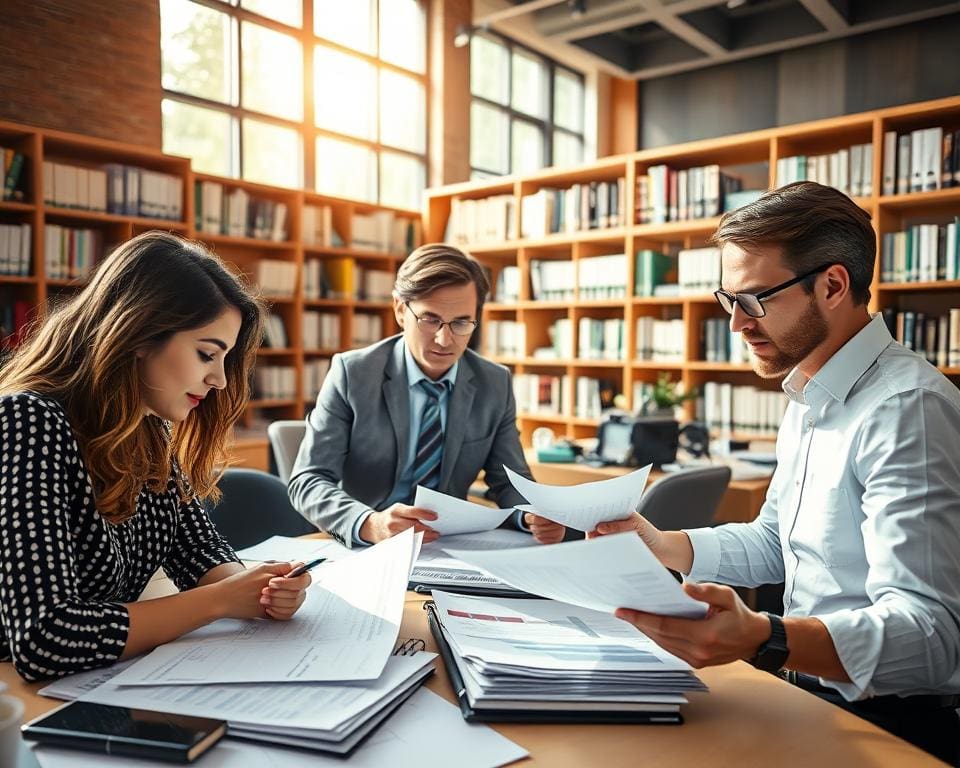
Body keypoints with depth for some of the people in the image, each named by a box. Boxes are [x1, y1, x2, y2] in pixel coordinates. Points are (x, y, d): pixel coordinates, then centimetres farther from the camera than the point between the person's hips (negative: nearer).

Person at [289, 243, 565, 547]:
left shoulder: (495, 385, -1)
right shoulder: (351, 373, -10)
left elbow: (509, 480, 5)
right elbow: (307, 480, -13)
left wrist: (535, 516, -18)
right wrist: (369, 525, -32)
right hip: (362, 549, -3)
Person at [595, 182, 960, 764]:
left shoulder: (907, 407, -22)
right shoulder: (810, 400, 10)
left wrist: (763, 639, -44)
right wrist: (661, 546, 3)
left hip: (887, 718, -8)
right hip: (810, 693, 8)